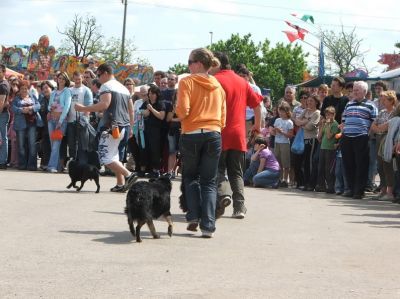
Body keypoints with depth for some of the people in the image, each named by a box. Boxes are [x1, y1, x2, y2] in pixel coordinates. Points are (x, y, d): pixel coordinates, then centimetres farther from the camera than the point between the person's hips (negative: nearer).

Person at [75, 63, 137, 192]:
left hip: (112, 127, -9)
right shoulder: (124, 88, 21)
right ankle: (121, 184, 8)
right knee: (114, 156, 16)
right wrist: (130, 127, 30)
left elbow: (104, 104, -22)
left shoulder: (106, 86, -6)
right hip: (124, 127, 9)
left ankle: (129, 175, -19)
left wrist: (84, 109, -17)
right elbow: (131, 110, 23)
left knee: (105, 157, -8)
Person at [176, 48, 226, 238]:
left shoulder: (187, 82, -4)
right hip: (214, 135, 3)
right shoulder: (218, 86, 10)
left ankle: (193, 216, 4)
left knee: (190, 176, 17)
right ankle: (208, 225, -3)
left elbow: (182, 110, -12)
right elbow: (223, 116, 10)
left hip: (191, 134, -3)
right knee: (209, 181, 6)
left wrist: (179, 115, 8)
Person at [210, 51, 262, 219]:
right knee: (236, 173, 9)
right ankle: (239, 208, 1)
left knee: (218, 169, 8)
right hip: (238, 135, 4)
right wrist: (257, 126, 24)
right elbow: (257, 104, 14)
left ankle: (223, 193, -17)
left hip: (219, 135, -4)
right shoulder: (242, 82, 13)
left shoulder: (215, 80, -5)